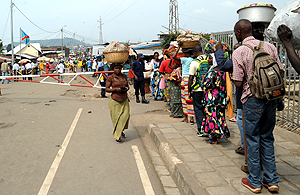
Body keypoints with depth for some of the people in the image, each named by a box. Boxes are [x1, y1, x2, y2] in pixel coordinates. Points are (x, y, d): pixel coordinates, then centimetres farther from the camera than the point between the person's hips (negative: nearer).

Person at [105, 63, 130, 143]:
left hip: (124, 100, 4)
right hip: (115, 101, -4)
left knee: (126, 115, -6)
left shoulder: (124, 76, 10)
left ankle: (121, 131, 21)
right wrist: (116, 89, -17)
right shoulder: (110, 78, -3)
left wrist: (126, 88, -2)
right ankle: (117, 136, 13)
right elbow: (107, 89, -3)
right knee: (116, 118, 0)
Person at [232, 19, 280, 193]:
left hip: (253, 100, -5)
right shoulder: (270, 46, 4)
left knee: (253, 140, 7)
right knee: (267, 138, 16)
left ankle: (255, 182, 17)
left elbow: (238, 83, -12)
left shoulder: (239, 52, -10)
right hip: (272, 99, 5)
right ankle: (271, 180, 22)